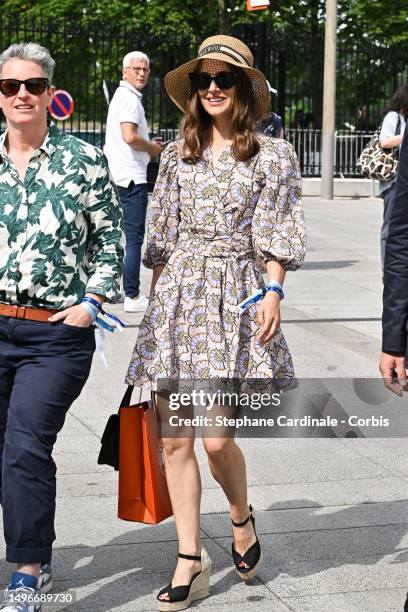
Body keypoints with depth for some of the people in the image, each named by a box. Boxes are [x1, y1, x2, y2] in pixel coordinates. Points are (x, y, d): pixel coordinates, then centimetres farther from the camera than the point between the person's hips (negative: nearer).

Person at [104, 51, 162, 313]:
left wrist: (149, 144, 17)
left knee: (123, 235, 15)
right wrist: (153, 148, -7)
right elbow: (130, 136, -24)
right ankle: (132, 296, -6)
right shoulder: (130, 98, -12)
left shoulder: (121, 96, 20)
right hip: (132, 177, -10)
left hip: (119, 175, 10)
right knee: (134, 238, -7)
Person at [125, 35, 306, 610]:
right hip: (177, 295, 4)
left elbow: (276, 236, 0)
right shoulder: (178, 154, 12)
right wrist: (155, 300, 12)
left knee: (217, 437, -9)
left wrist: (273, 292, -11)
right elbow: (161, 237, 14)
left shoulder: (271, 155, 2)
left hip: (236, 298, -4)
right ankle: (191, 561, 13)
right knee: (175, 439, 1)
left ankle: (242, 517, 24)